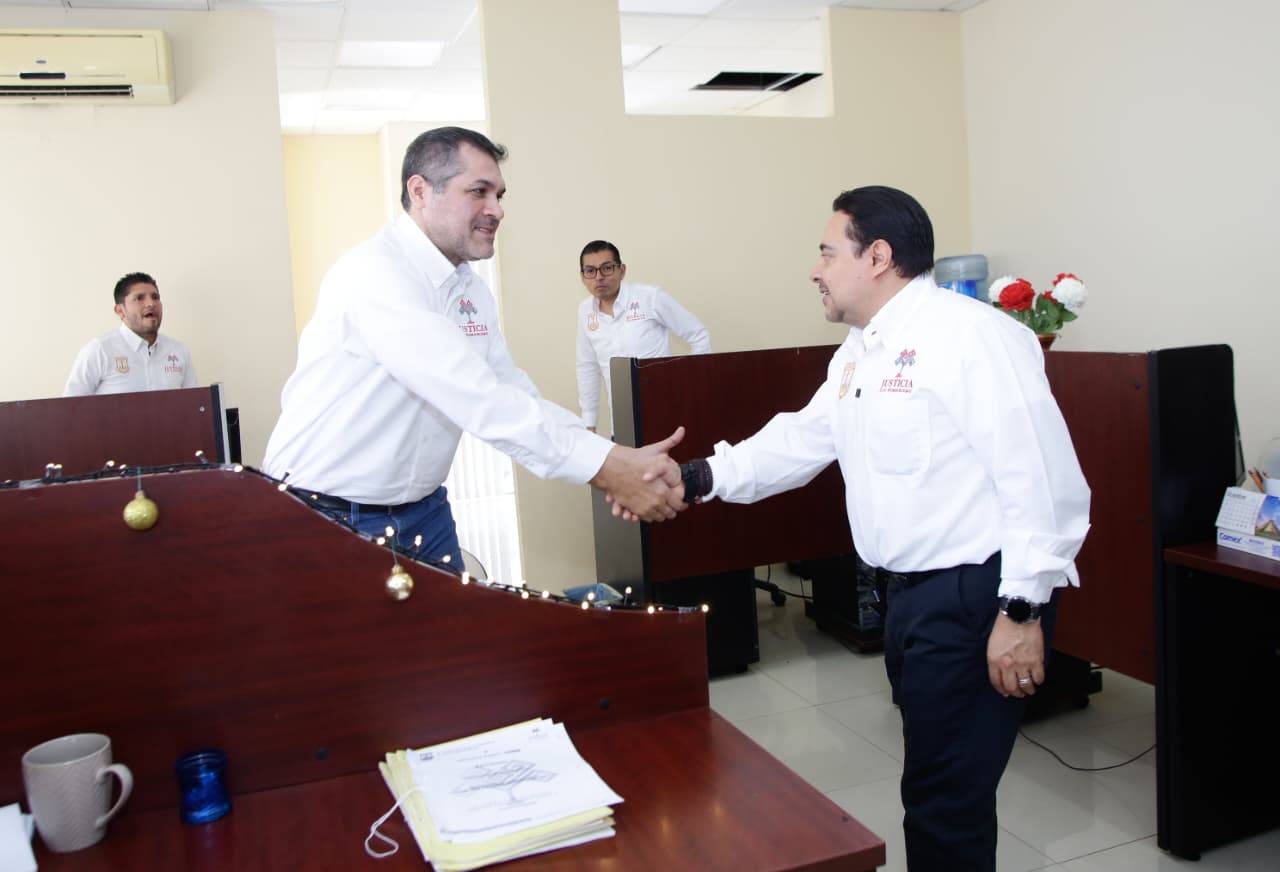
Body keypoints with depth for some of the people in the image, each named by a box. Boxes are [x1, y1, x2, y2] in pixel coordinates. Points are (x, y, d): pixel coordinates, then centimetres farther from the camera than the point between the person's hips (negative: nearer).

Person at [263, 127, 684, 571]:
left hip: (423, 513, 7)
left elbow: (516, 396, 0)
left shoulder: (473, 291, 6)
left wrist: (622, 459, -14)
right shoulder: (374, 273, -21)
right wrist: (604, 467, -32)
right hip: (327, 518, -7)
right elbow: (476, 399, -30)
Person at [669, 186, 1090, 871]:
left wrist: (1023, 612, -21)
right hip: (909, 590, 9)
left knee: (944, 802, -1)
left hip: (974, 599, -9)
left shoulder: (969, 334, -16)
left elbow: (1042, 477, -20)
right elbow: (801, 439, 13)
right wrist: (697, 478, 1)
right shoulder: (858, 352, 14)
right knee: (934, 782, 21)